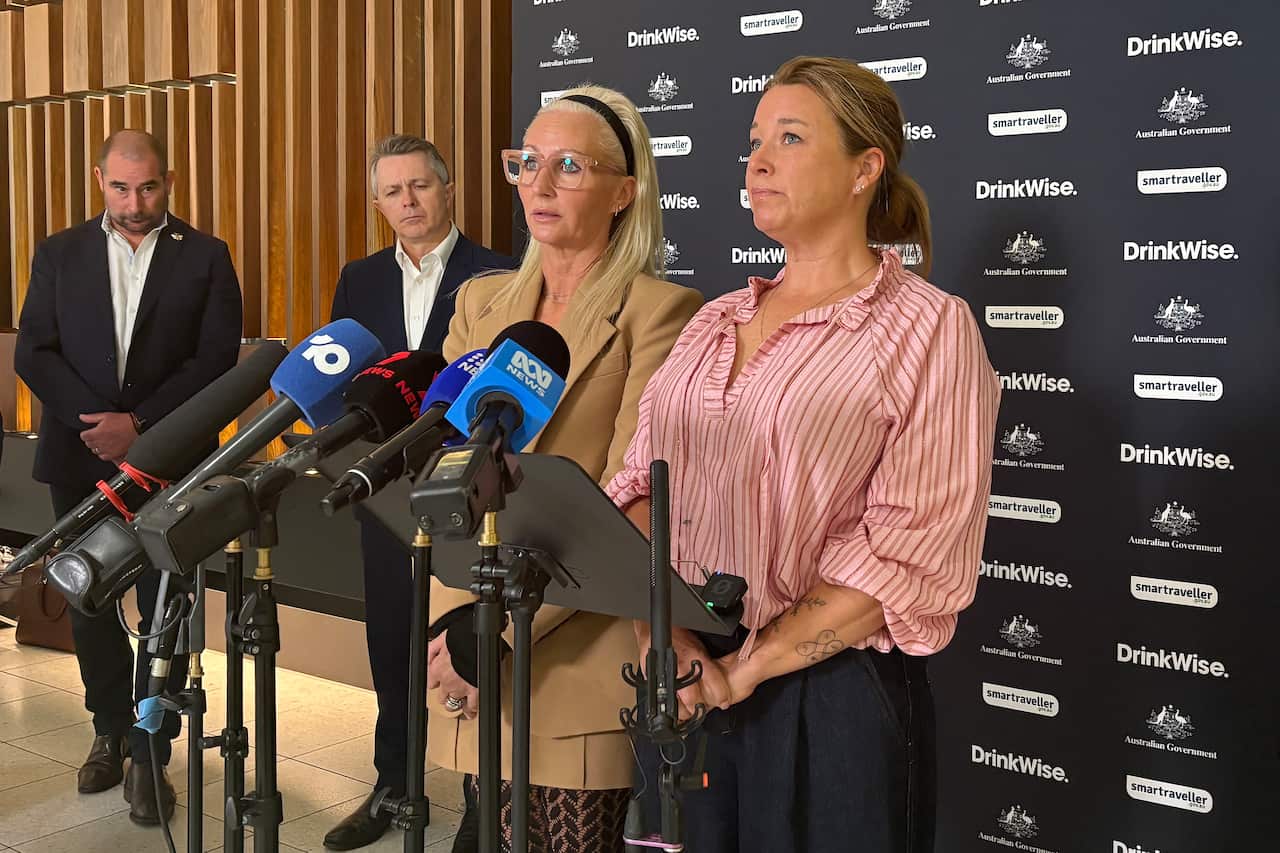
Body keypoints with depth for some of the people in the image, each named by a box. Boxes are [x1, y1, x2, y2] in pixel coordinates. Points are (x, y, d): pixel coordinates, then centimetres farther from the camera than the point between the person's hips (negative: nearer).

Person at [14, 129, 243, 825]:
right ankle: (112, 729, 30)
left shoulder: (205, 257, 1)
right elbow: (33, 353, 1)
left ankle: (150, 754, 12)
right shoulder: (59, 253, 7)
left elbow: (216, 360, -6)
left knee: (163, 609, 1)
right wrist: (98, 421, -12)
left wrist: (139, 423, -14)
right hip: (80, 457, 3)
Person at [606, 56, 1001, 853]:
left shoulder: (930, 326, -8)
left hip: (829, 699, -5)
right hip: (681, 690, 5)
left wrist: (743, 669, -15)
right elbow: (640, 485, 6)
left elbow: (910, 555, -15)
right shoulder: (715, 322, 9)